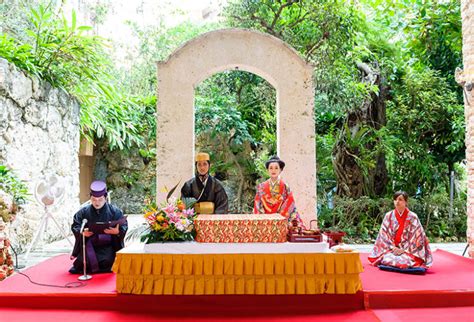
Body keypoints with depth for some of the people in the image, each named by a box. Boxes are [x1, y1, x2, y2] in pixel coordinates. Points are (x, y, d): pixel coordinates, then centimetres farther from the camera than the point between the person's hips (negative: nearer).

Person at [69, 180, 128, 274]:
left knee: (106, 261, -26)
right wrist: (82, 232, -20)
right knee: (83, 262, -22)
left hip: (107, 245, -1)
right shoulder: (83, 212, 6)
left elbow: (124, 227, -4)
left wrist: (117, 232, -27)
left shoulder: (114, 211, 0)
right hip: (89, 244, 1)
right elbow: (75, 226, 2)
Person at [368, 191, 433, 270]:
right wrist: (393, 248, -11)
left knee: (405, 261, -29)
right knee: (387, 259, -27)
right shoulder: (388, 216, 2)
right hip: (392, 249, 1)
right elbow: (384, 234, 1)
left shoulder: (412, 217, -3)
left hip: (408, 250, -1)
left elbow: (416, 237, -6)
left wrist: (404, 250, -14)